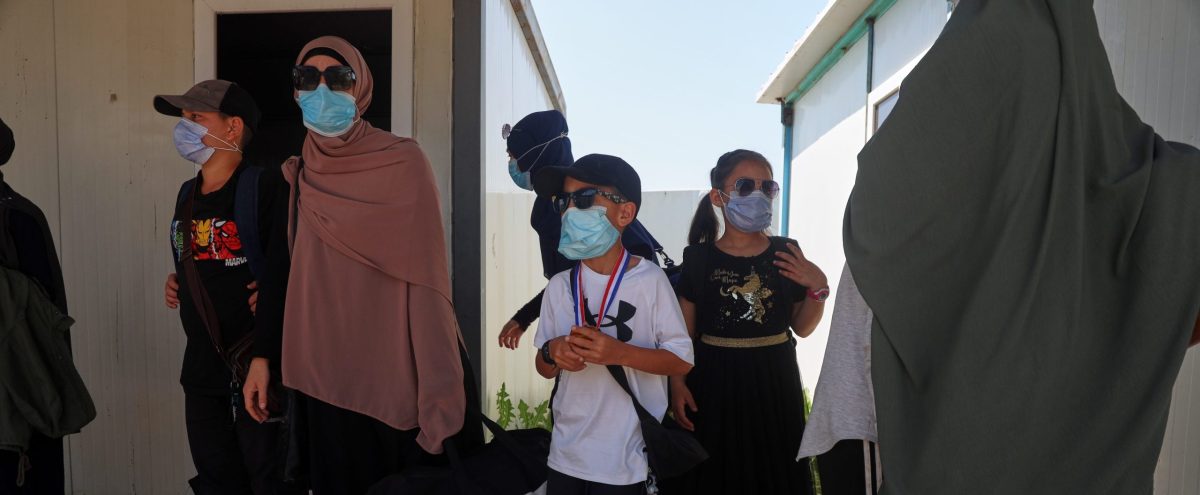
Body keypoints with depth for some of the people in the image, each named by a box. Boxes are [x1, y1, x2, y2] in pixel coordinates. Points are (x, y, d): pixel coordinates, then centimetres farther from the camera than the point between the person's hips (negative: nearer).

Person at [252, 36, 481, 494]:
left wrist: (438, 394, -18)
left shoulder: (403, 162, -8)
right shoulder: (299, 177, 7)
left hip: (394, 375, -4)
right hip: (324, 375, 5)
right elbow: (284, 276, 15)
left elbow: (428, 280, -13)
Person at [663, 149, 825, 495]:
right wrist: (677, 383, -9)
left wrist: (818, 288, -8)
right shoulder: (699, 257, -4)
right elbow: (684, 332, 0)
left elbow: (801, 328, 7)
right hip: (714, 382, -2)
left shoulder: (787, 252, 1)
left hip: (774, 381, 2)